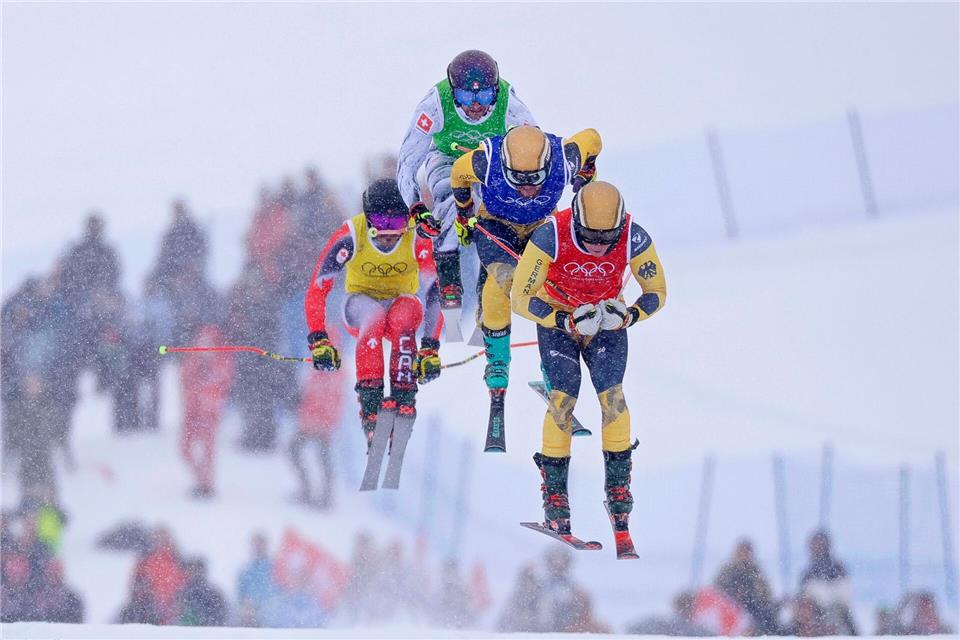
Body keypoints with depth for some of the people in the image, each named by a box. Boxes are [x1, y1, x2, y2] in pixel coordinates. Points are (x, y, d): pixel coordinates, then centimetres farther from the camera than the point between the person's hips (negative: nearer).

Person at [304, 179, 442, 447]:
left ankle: (403, 401, -33)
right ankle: (369, 403, -38)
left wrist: (430, 348, -28)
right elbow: (317, 289, -21)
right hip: (361, 302, 0)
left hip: (401, 302, 0)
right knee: (374, 316, -37)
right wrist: (319, 341, -29)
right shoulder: (350, 237, -23)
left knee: (404, 316, -36)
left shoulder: (418, 240, -22)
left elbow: (436, 293, -20)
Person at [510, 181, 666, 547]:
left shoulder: (634, 239, -28)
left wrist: (628, 315, -32)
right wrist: (567, 322, -37)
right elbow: (520, 298, -24)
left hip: (607, 320, 1)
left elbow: (657, 292, -12)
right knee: (563, 397, -16)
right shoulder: (550, 237, -33)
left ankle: (619, 490, -7)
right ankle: (554, 497, -7)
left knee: (613, 396, -16)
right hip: (555, 318, -1)